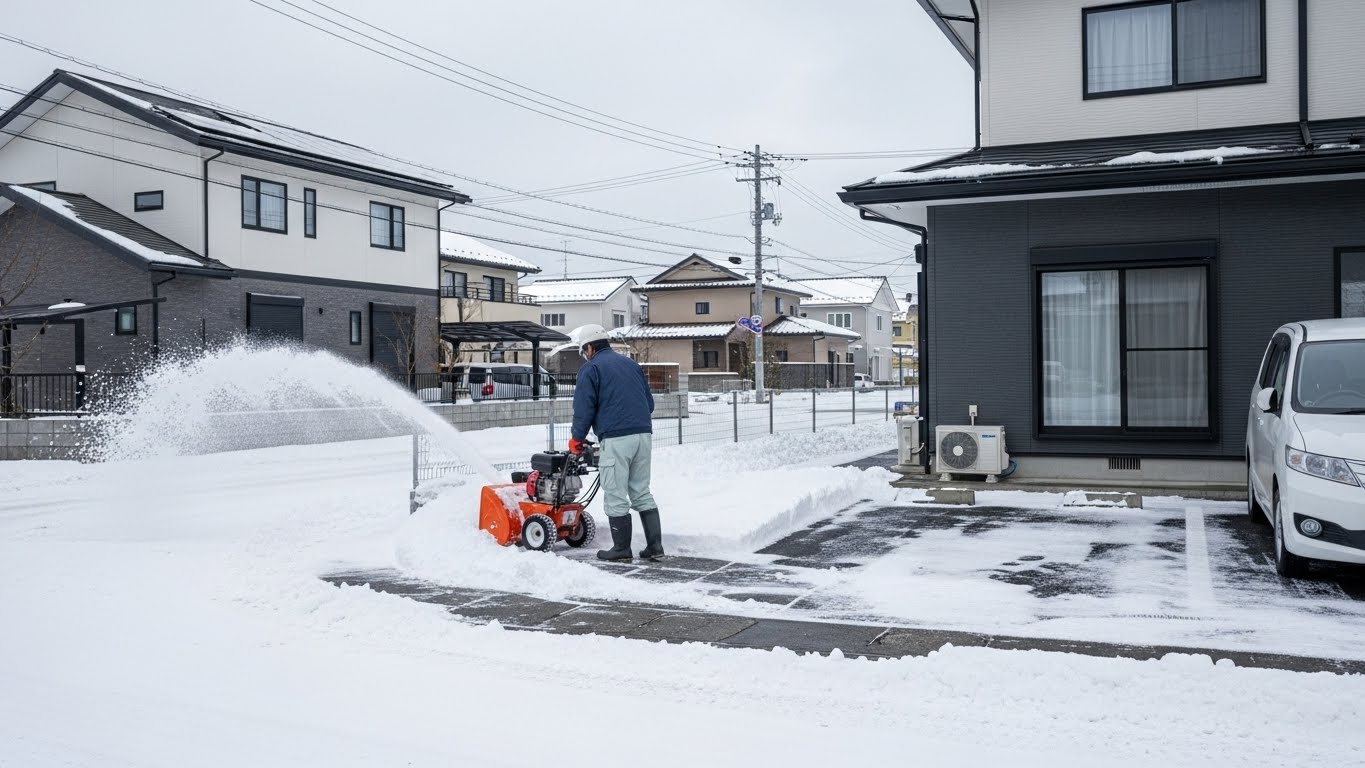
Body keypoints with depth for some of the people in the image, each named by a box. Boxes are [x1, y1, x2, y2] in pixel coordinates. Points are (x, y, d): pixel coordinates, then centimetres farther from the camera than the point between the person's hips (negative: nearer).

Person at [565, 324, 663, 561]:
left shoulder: (591, 368, 0)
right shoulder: (631, 364, 20)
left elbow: (584, 409, -4)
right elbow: (649, 402, 22)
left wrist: (577, 439, 9)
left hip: (616, 438, -7)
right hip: (643, 435, 7)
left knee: (616, 496, 2)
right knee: (642, 493, 12)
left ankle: (621, 548, 7)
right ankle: (654, 545, 9)